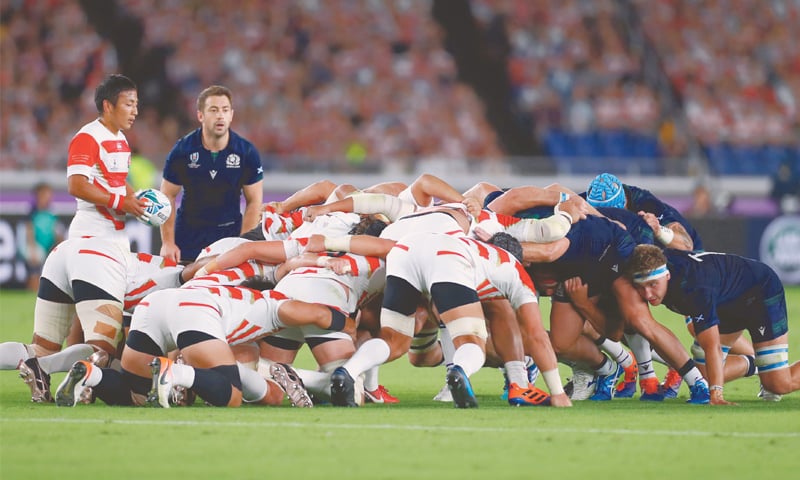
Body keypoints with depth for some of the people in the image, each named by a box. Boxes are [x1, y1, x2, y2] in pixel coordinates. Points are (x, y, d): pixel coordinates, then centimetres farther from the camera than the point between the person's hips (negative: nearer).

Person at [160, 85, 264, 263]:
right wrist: (168, 242, -7)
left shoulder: (247, 152, -7)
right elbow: (168, 195, -1)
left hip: (229, 234, 0)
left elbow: (254, 201, 0)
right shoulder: (183, 150, -8)